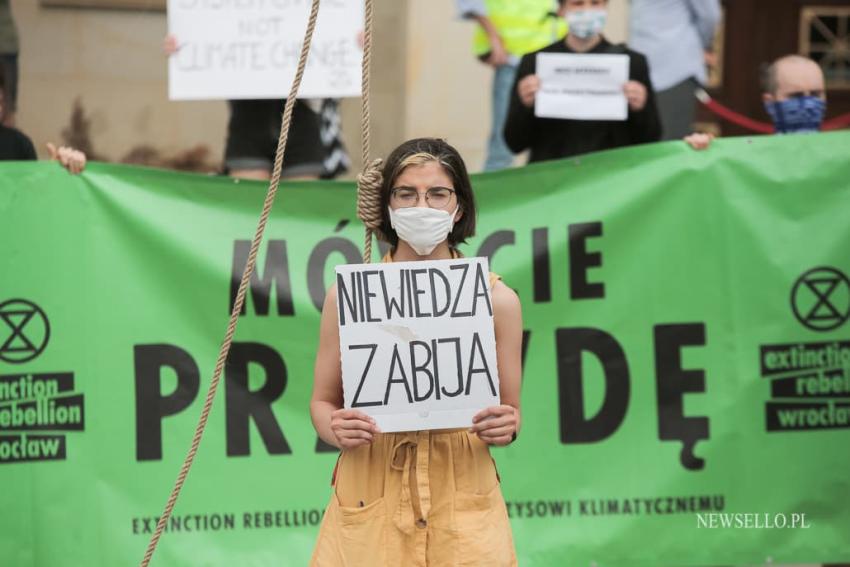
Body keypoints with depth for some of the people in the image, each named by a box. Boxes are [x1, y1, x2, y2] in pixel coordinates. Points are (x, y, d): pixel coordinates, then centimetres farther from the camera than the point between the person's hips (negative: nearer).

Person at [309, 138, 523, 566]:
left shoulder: (495, 299, 1)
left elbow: (510, 410, 8)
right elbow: (323, 402, 8)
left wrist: (506, 426, -14)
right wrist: (337, 429, -14)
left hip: (460, 497, 0)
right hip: (370, 498, 0)